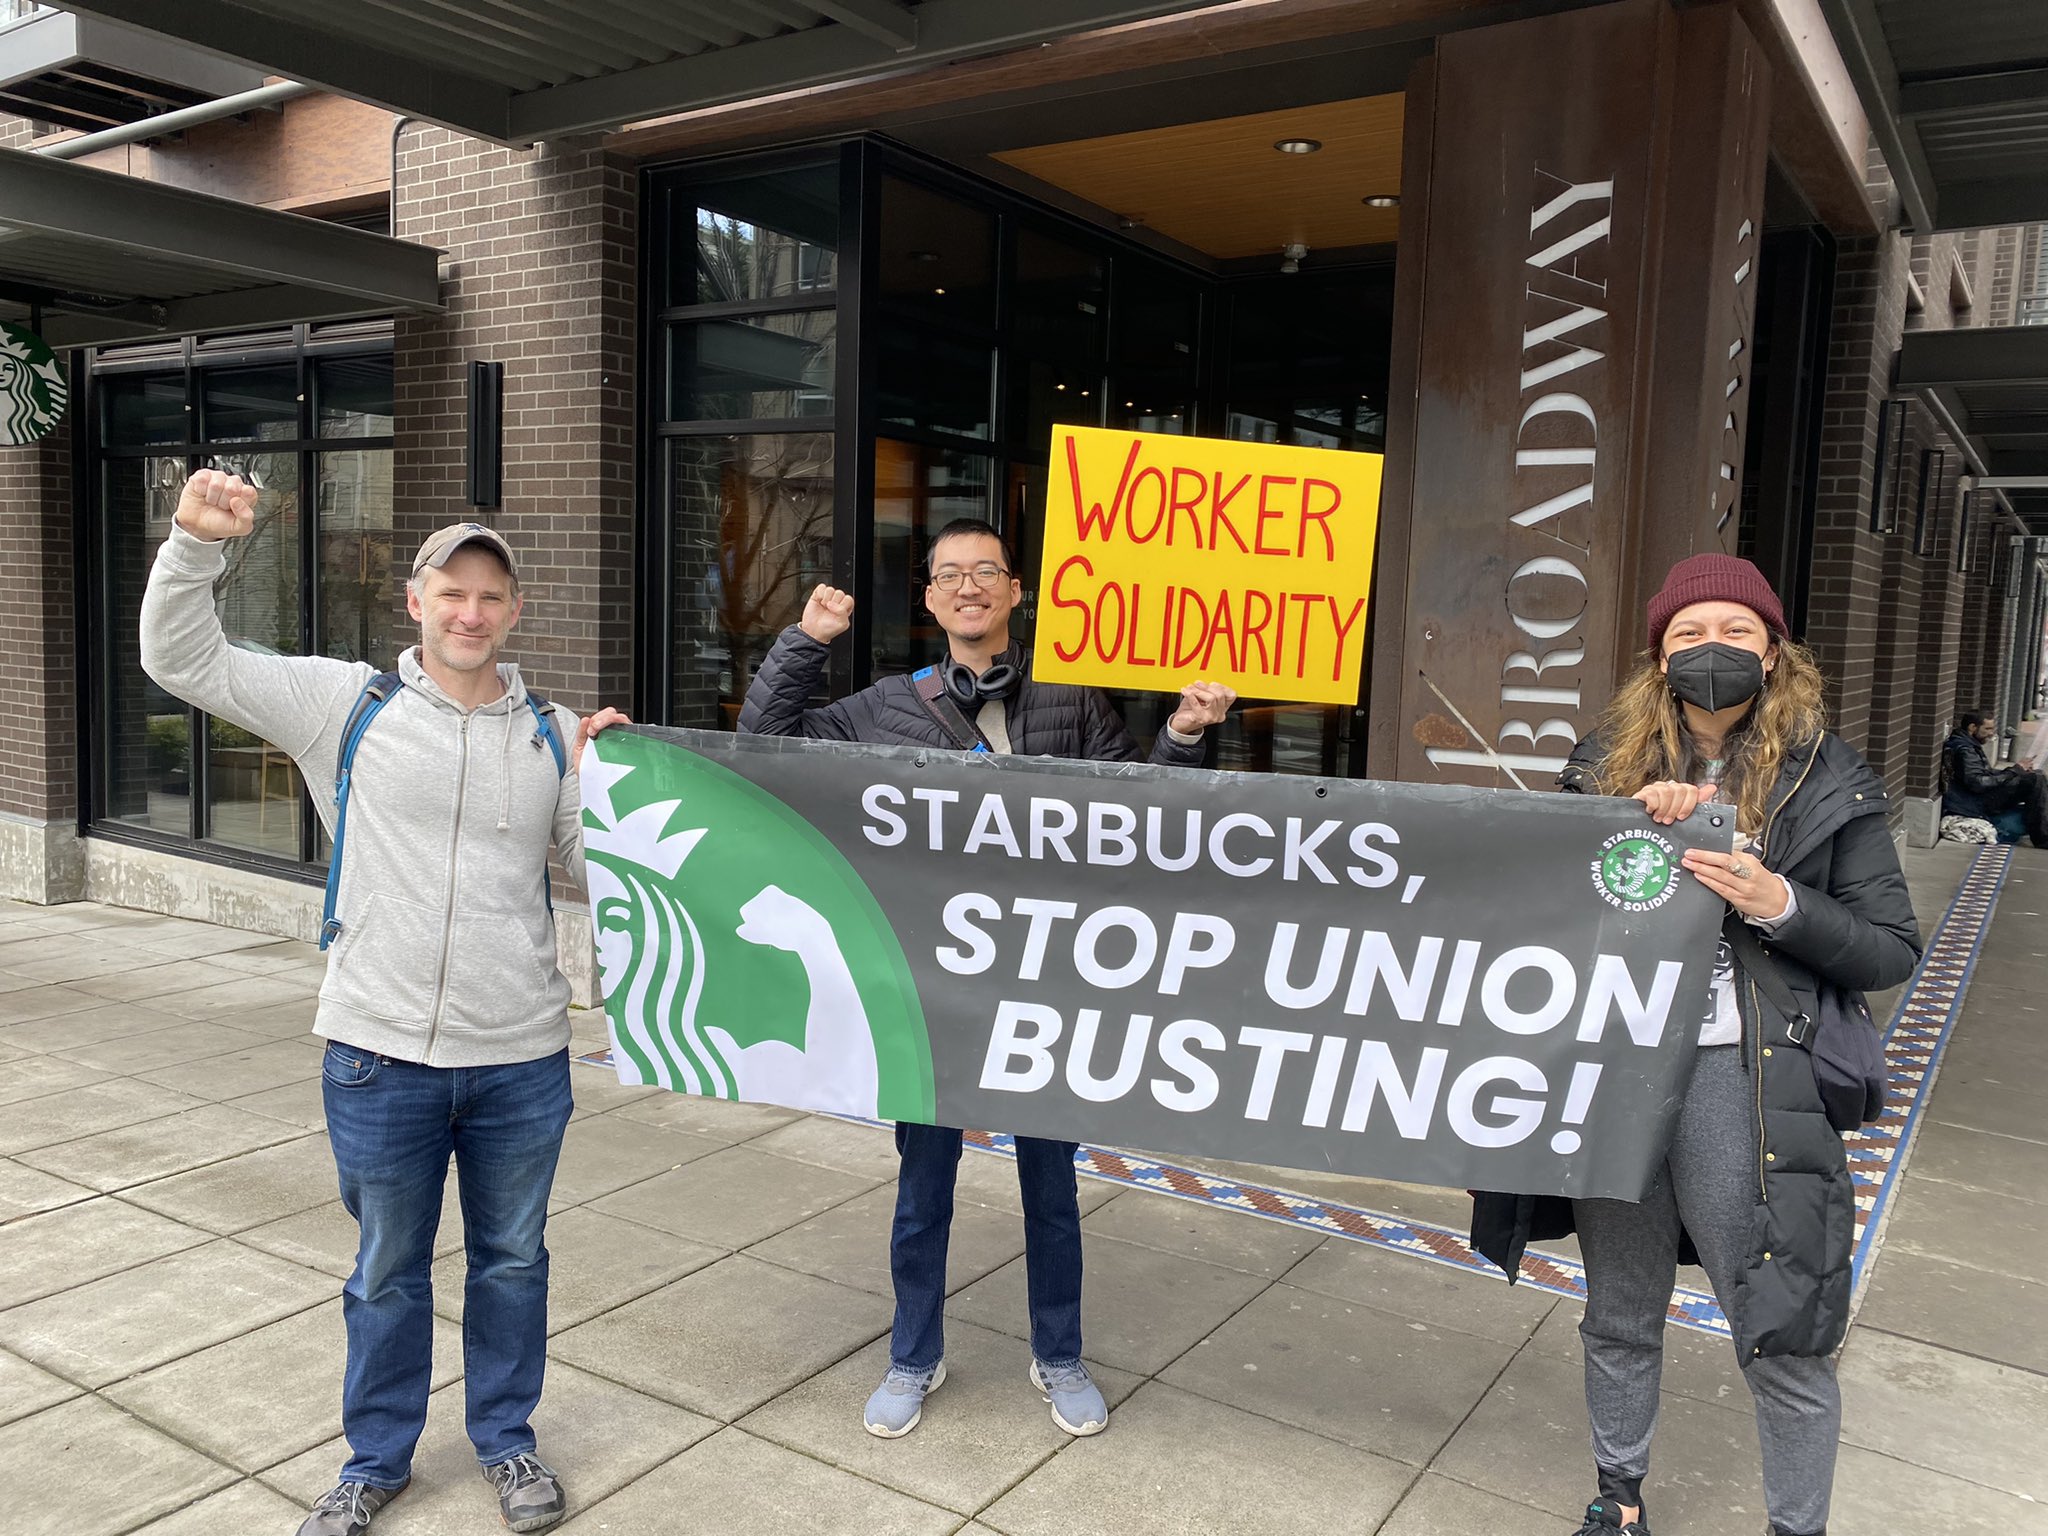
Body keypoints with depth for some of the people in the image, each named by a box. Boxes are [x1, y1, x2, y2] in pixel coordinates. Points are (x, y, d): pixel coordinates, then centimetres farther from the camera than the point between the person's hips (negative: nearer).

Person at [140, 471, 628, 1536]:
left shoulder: (553, 732, 3)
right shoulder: (346, 703, -2)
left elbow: (605, 872, 5)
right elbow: (180, 658, -4)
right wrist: (196, 541, -17)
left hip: (522, 1058, 2)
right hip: (381, 1054, -1)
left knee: (512, 1259, 17)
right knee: (387, 1269, 16)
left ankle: (506, 1440, 39)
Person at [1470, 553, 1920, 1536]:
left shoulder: (1826, 781, 0)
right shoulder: (1608, 764, 6)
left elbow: (1893, 950, 1)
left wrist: (1779, 904, -16)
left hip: (1745, 1082, -2)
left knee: (1782, 1340, 4)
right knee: (1620, 1314, 18)